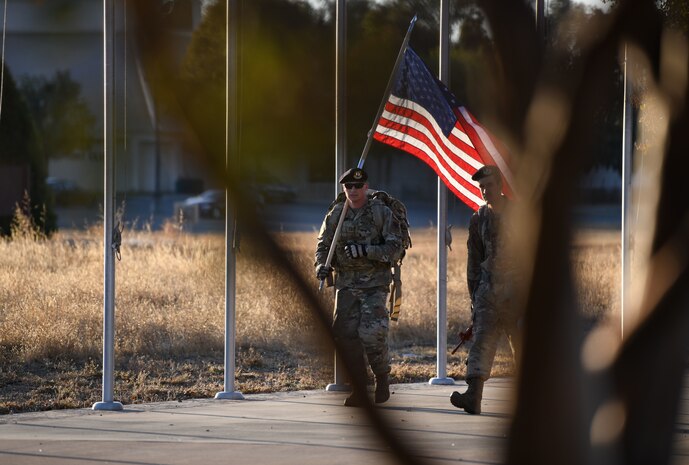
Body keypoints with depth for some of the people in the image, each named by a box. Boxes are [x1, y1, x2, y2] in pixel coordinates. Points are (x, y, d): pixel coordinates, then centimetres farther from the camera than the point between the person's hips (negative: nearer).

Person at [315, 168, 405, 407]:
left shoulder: (381, 212, -3)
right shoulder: (336, 214, 8)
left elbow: (395, 248, -6)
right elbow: (323, 244, 14)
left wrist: (365, 251, -19)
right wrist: (322, 265, -7)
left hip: (374, 283, -4)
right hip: (346, 283, 4)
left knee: (370, 333, -15)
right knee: (346, 334, -1)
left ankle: (382, 379, 7)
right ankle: (359, 389, 8)